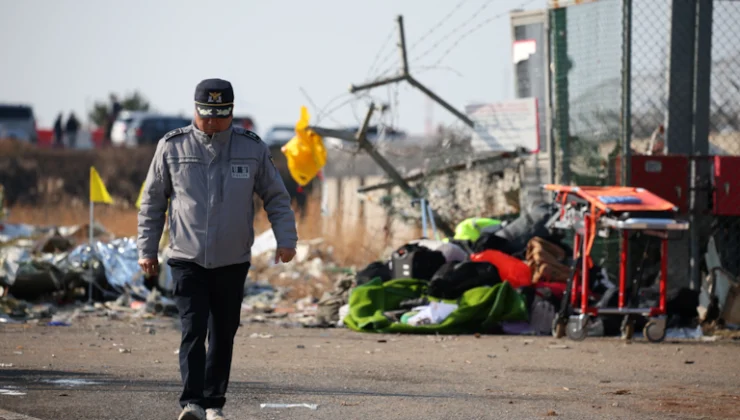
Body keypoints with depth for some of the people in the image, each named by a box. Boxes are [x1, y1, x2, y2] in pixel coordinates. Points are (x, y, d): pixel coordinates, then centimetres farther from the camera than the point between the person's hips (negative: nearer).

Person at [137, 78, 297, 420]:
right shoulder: (172, 147, -1)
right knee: (193, 331, -14)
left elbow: (276, 197, 9)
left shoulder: (252, 148, 1)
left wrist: (286, 239, -4)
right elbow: (152, 201, 7)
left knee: (223, 335, 7)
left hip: (232, 262, 2)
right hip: (187, 260, -2)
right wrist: (147, 249, 4)